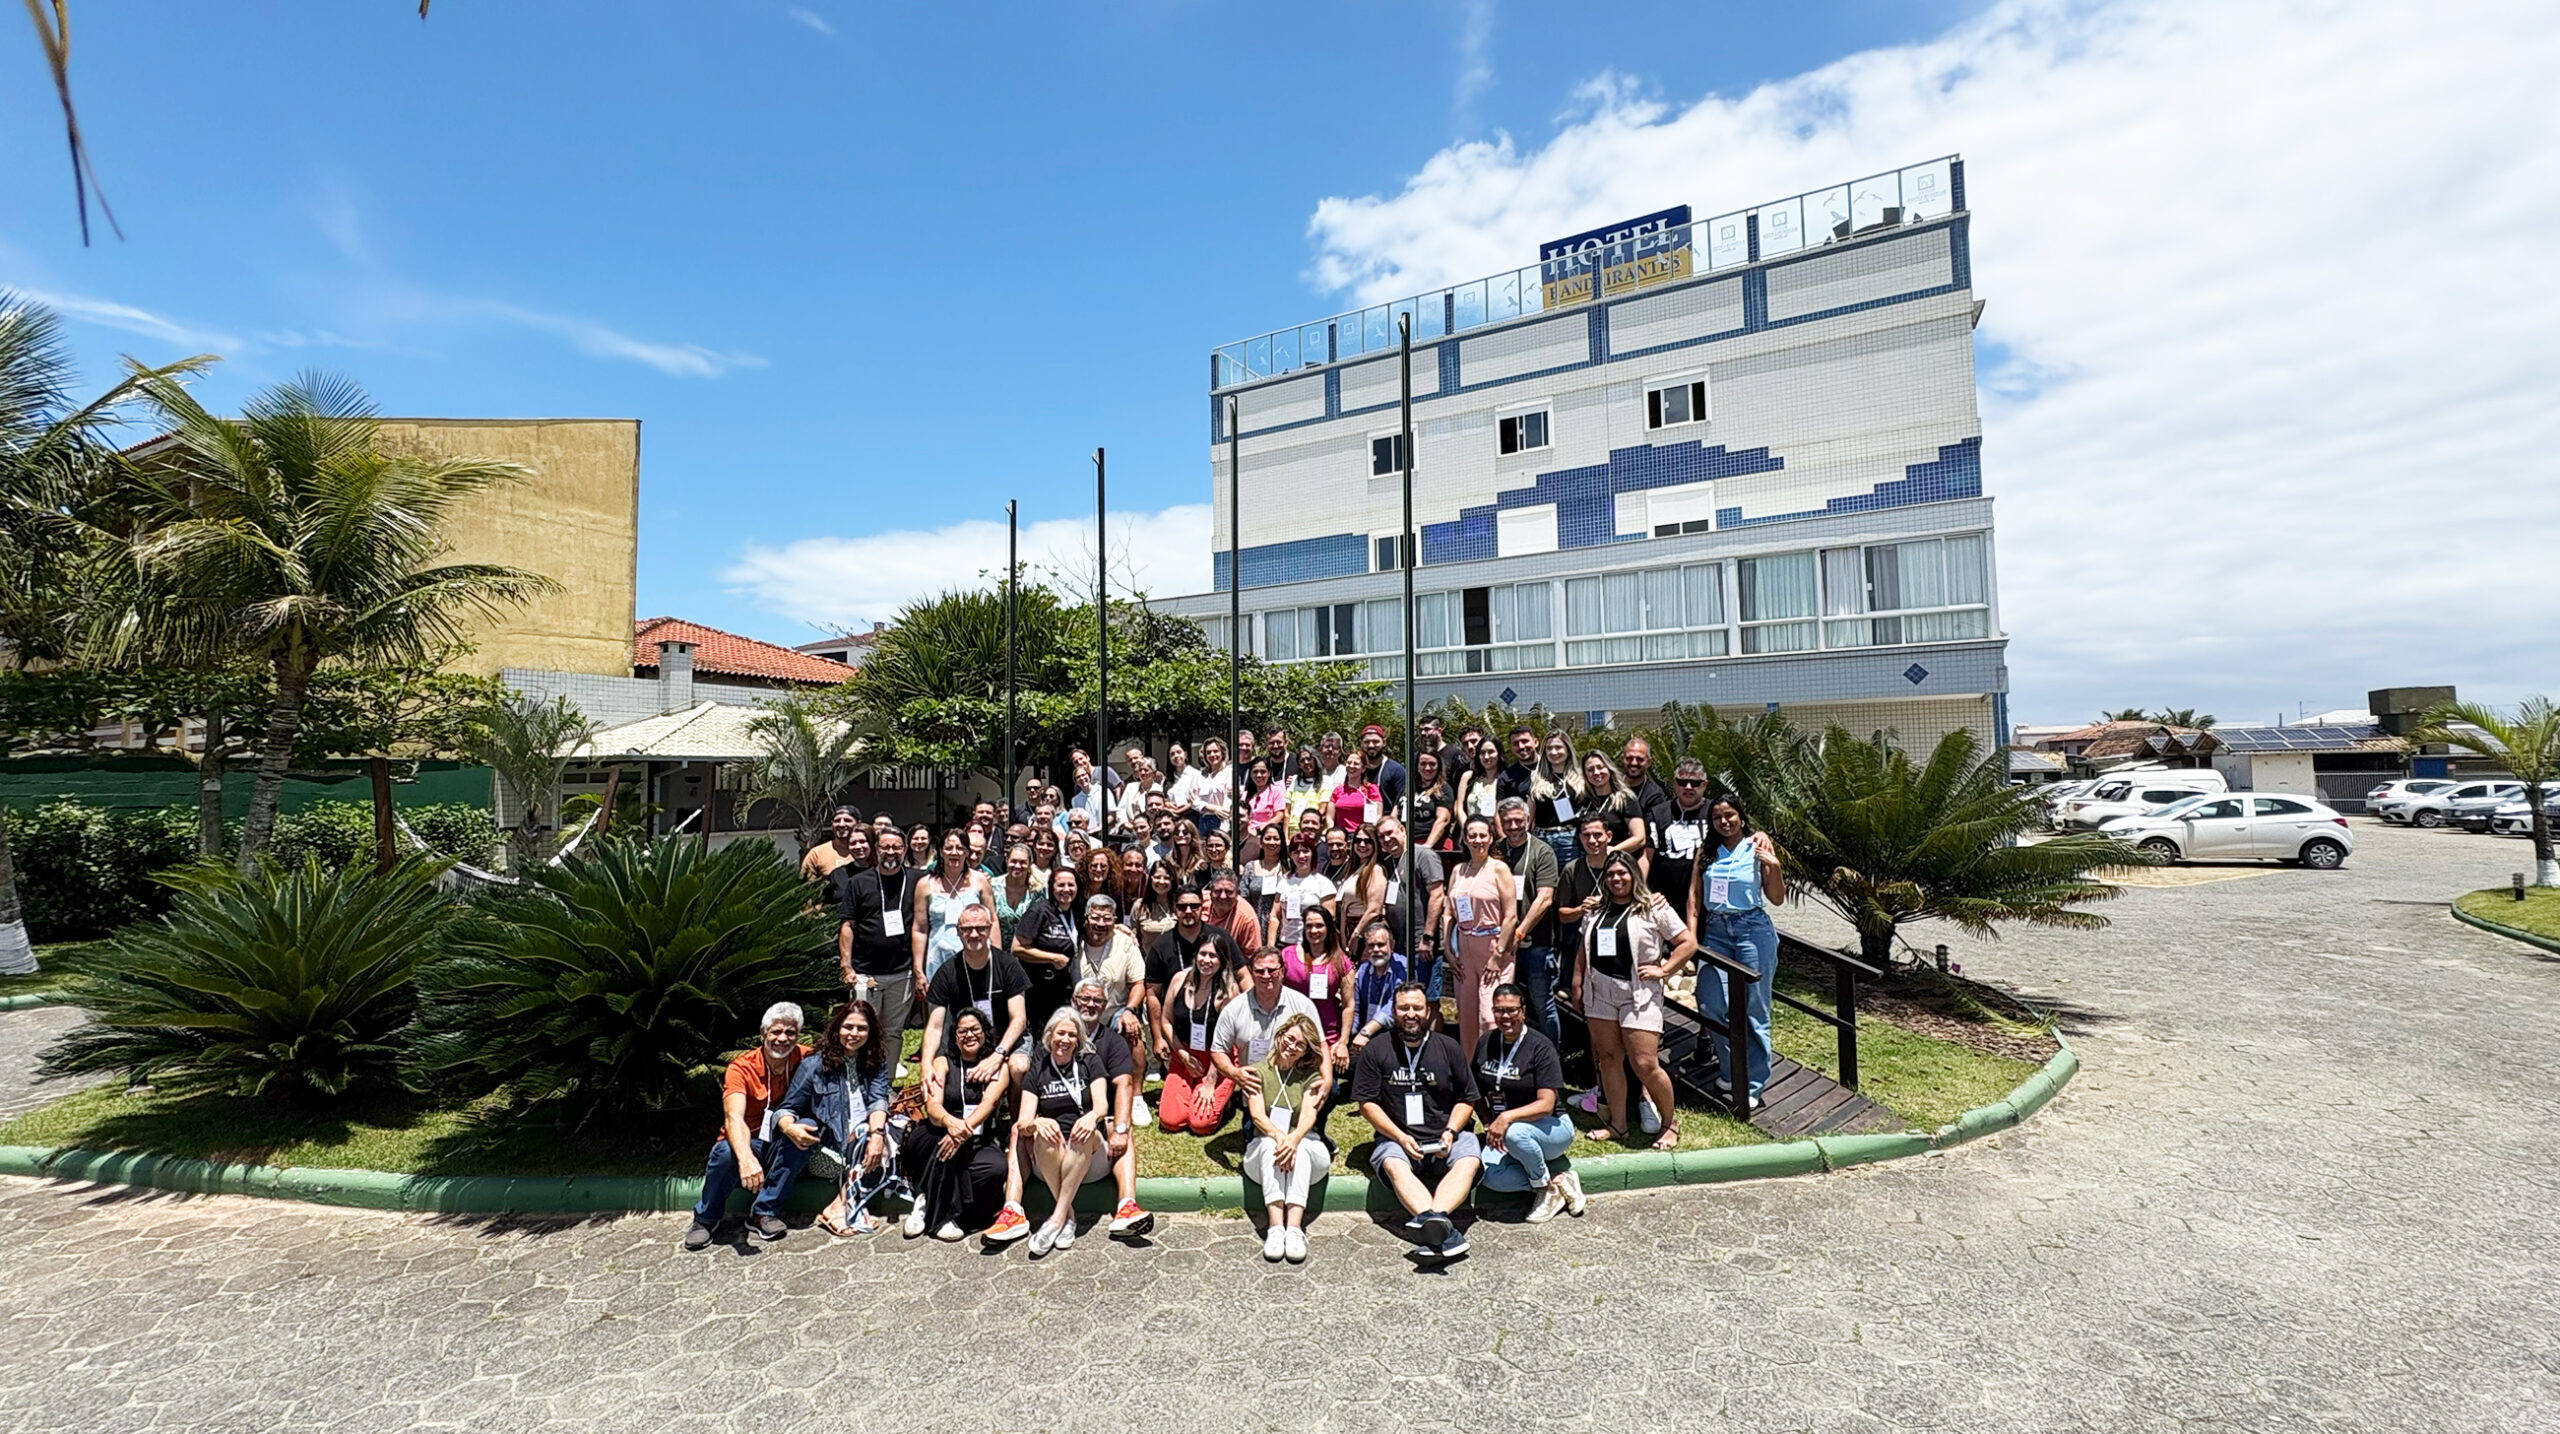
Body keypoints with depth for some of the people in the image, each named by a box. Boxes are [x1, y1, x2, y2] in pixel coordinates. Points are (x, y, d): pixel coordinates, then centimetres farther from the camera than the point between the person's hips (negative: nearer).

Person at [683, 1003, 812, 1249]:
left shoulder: (804, 1058, -7)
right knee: (727, 1152, -35)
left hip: (781, 1150, 2)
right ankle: (706, 1217, -5)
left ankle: (763, 1212, -18)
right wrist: (746, 1158, -50)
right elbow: (733, 1117, -31)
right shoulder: (741, 1067, -16)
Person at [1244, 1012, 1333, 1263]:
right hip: (1261, 1153, 0)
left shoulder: (1311, 1075, 6)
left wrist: (1294, 1138, -34)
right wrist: (1279, 1135, -32)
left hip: (1306, 1147, 0)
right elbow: (1257, 1115, -10)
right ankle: (1275, 1228, -41)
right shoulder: (1258, 1072, 5)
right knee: (1270, 1145, -33)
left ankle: (1294, 1228, -41)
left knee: (1299, 1146, -33)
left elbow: (1309, 1114, -12)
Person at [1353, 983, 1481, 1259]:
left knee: (1469, 1160, -30)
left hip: (1444, 1139, 1)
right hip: (1396, 1137, -1)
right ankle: (1442, 1228, -51)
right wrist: (1400, 1137, -11)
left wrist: (1450, 1131, -5)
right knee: (1393, 1165, -34)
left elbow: (1466, 1099, 14)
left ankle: (1434, 1217, -51)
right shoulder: (1377, 1050, 5)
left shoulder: (1449, 1047, 10)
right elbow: (1367, 1102, 1)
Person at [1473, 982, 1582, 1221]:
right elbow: (1477, 1092, 14)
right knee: (1489, 1176, -25)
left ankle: (1546, 1188, -10)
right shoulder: (1484, 1043, 3)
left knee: (1514, 1132, -38)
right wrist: (1490, 1125, 0)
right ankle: (1558, 1180, -8)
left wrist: (1507, 1117, -32)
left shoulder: (1540, 1047, -13)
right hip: (1504, 1130, 4)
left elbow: (1546, 1104, -20)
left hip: (1551, 1128, -4)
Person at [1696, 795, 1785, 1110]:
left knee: (1754, 1009, 0)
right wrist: (1691, 933, 6)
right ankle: (1731, 1070, 22)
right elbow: (1695, 895, 14)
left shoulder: (1758, 847, 1)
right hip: (1715, 930, 4)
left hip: (1752, 929, -3)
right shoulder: (1707, 852, 11)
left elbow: (1777, 898, 1)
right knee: (1710, 1005, -1)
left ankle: (1753, 1085, 12)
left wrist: (1774, 866, -15)